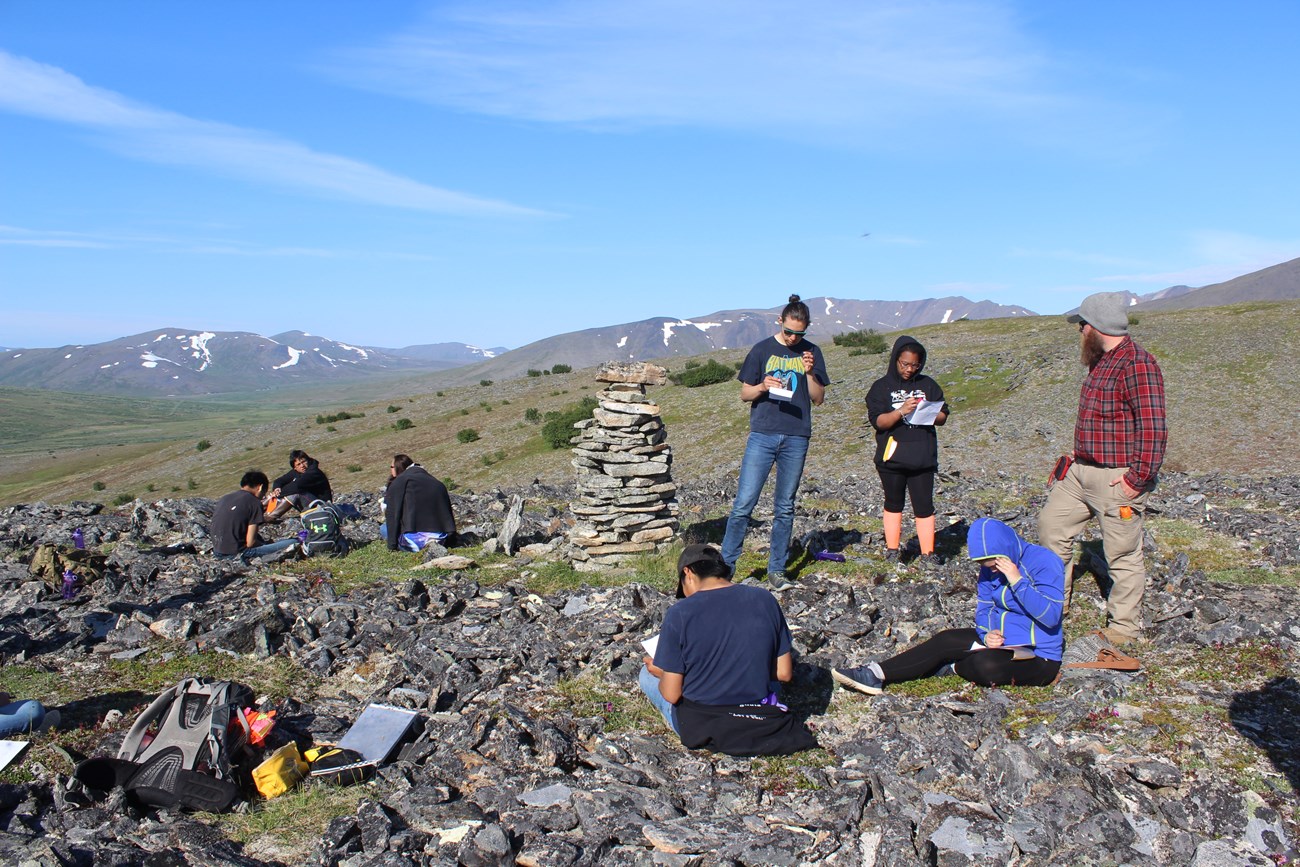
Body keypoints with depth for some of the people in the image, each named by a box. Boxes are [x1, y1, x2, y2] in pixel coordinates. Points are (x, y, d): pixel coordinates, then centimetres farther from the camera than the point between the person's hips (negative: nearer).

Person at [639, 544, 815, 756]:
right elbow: (784, 673, 0)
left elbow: (671, 694, -12)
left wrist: (658, 672, 10)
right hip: (759, 726, 4)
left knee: (647, 674, 22)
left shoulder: (679, 614, -15)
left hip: (698, 729, -3)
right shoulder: (765, 600, -5)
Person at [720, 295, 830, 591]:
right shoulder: (762, 350, 3)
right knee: (744, 503, -7)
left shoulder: (811, 353, 8)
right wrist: (763, 386, -15)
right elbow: (744, 394, 5)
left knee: (785, 508, 8)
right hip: (762, 435, -2)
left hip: (796, 439, 2)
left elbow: (819, 398, 7)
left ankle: (776, 570, 17)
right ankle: (725, 565, 1)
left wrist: (809, 373, -9)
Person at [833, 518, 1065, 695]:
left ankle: (949, 668, -3)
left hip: (1037, 658, -7)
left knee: (987, 665, -35)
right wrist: (987, 633, -14)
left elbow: (1051, 616, -25)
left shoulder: (1045, 562, -17)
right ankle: (877, 674, -20)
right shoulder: (991, 569, 4)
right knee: (947, 641, -15)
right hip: (1001, 641, 7)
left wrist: (1017, 581, -29)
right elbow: (984, 608, 8)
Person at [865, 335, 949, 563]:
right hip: (892, 456, -1)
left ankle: (928, 554, 7)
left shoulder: (928, 385, 9)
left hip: (923, 457, 1)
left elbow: (943, 416, 9)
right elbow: (878, 421, -10)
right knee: (893, 503, 11)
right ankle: (892, 551, 20)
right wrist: (901, 411, -25)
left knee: (924, 506, 1)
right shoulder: (881, 387, 0)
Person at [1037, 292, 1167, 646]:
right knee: (1051, 524, 15)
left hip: (1117, 479, -10)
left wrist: (1137, 479, -22)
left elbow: (1153, 429, -23)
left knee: (1123, 554, 2)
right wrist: (1078, 454, 16)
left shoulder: (1137, 363, -18)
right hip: (1081, 471, 10)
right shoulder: (1100, 361, 12)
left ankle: (1124, 628, 17)